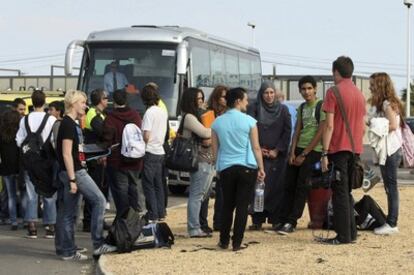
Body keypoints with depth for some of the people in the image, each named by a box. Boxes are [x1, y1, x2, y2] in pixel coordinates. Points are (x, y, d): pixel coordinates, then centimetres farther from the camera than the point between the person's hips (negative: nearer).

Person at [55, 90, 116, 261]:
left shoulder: (72, 124, 17)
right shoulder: (68, 124, -13)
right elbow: (66, 154, -18)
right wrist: (72, 180, -21)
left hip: (77, 171, 10)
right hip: (74, 172, -10)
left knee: (68, 213, 8)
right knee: (99, 200, -8)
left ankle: (67, 251, 10)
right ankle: (98, 244, -6)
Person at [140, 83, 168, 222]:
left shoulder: (149, 113, -14)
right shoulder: (163, 112, 9)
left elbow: (146, 136, -17)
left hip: (150, 152, -8)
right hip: (160, 151, 8)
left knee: (148, 185, -3)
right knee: (158, 184, 13)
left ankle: (152, 215, -5)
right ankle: (161, 213, 16)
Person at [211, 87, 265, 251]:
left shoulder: (218, 122, 4)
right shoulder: (249, 121, -5)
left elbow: (215, 149, 10)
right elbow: (256, 147, -2)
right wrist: (261, 168, 5)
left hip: (225, 168, 3)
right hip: (247, 168, -3)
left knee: (227, 205, 13)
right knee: (242, 206, 1)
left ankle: (224, 241, 16)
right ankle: (237, 243, 1)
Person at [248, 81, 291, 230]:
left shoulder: (283, 109, 6)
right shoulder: (256, 110, 6)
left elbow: (287, 131, 2)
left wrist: (277, 150, -6)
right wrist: (258, 149, -7)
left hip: (278, 155, 0)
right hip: (259, 153, 0)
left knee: (277, 187, -3)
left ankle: (276, 220, 2)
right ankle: (257, 220, -4)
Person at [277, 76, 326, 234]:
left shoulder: (321, 106, -8)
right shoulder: (301, 108, 14)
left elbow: (320, 132, -12)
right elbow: (297, 131, 11)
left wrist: (304, 154, -11)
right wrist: (292, 152, -3)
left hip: (313, 150, -6)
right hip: (298, 149, 6)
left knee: (302, 186, -8)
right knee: (289, 185, 3)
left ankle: (291, 222, -5)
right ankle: (284, 220, 7)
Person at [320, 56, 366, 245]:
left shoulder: (334, 92, -9)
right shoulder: (360, 94, 13)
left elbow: (329, 125, -14)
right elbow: (362, 127, 16)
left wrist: (324, 153, -13)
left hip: (338, 149, -7)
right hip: (355, 150, 7)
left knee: (340, 194, -5)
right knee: (348, 192, 15)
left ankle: (343, 236, -6)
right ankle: (351, 233, 14)